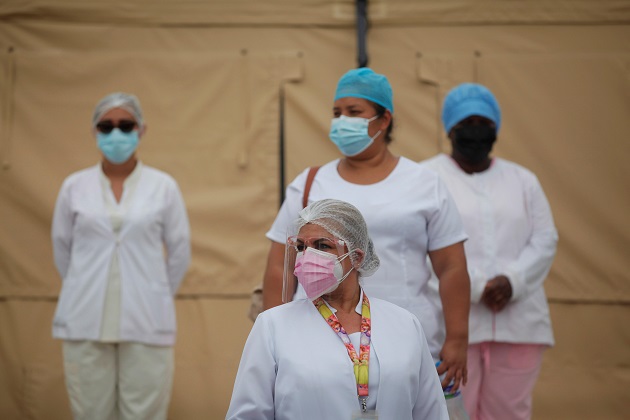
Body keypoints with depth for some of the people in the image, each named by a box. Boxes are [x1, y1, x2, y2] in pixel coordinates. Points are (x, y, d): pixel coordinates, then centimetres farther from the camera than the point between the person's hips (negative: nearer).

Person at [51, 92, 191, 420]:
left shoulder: (163, 186, 1)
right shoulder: (74, 186, 3)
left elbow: (180, 250, 9)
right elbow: (62, 248, 13)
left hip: (146, 323, -1)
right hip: (85, 322, 1)